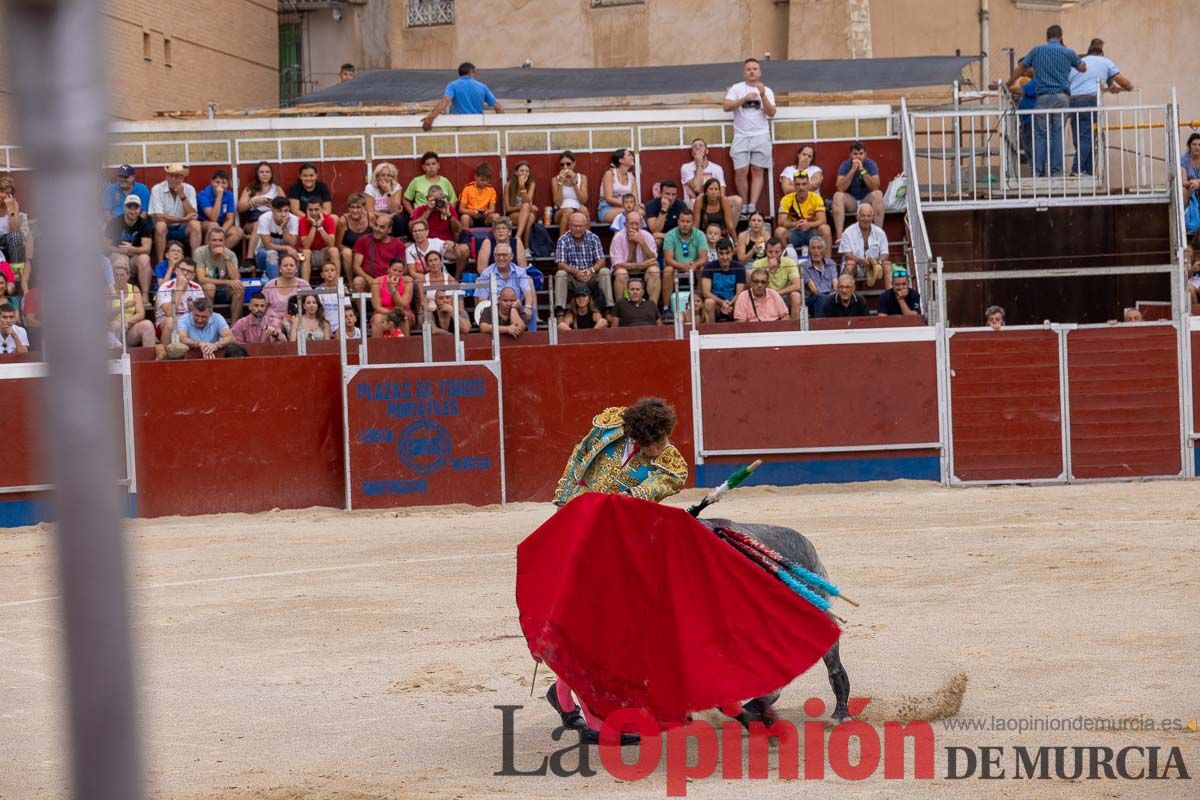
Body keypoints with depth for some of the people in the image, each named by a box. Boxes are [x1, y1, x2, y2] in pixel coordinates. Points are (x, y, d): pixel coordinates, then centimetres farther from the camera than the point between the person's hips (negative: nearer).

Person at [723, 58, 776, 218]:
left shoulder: (767, 91, 11)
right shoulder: (736, 88, 8)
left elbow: (771, 113, 0)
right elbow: (726, 106, -5)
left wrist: (762, 95, -12)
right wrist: (745, 98, -15)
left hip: (761, 136, 1)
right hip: (741, 136, -1)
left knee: (758, 171, -4)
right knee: (741, 171, -9)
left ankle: (752, 206, -8)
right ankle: (743, 205, 2)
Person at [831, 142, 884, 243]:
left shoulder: (871, 164, -5)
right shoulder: (845, 165, -5)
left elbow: (875, 187, -19)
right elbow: (840, 188, -19)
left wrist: (862, 170, -26)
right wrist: (852, 170, -24)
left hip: (867, 200, 0)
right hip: (850, 202, 0)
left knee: (878, 194, -30)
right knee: (837, 196, -28)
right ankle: (839, 237, -38)